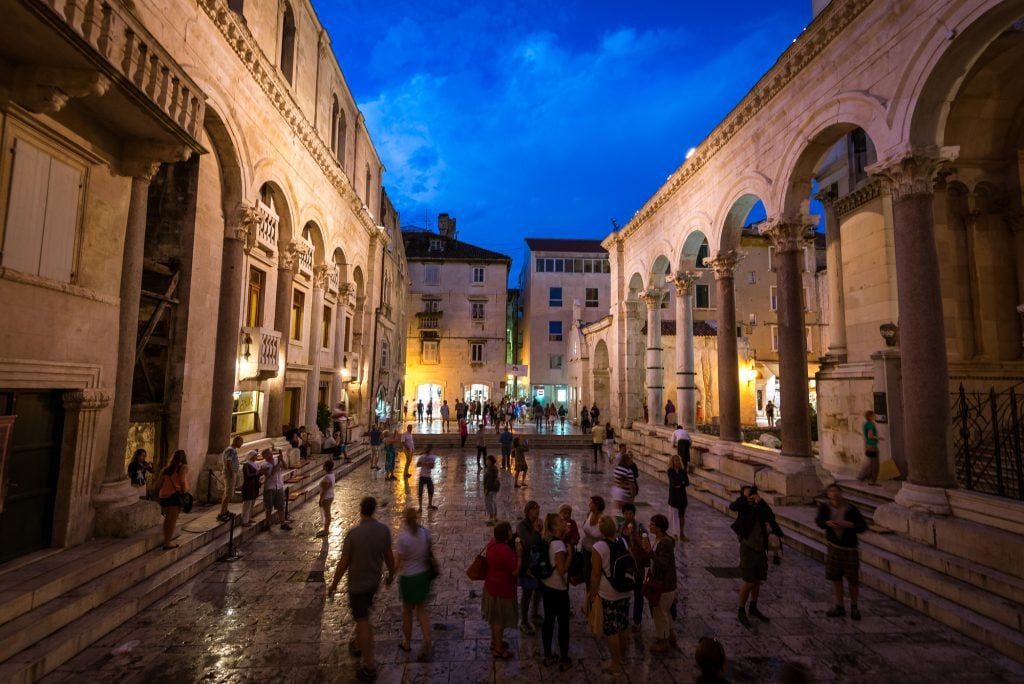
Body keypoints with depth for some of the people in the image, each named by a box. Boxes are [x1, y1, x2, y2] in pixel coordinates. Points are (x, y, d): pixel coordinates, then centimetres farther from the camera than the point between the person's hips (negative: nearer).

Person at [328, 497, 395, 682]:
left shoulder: (353, 533, -26)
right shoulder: (384, 530, -13)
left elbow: (343, 563, -18)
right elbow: (389, 556, -2)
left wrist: (333, 585, -3)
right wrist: (391, 575, 15)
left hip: (357, 584, -5)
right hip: (374, 581, 5)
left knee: (363, 622, 4)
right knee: (363, 615, 29)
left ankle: (369, 666, 11)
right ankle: (358, 644, 48)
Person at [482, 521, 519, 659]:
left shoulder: (492, 543, -6)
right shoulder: (506, 551, -33)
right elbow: (516, 571, -26)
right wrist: (519, 555, -18)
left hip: (491, 585, 9)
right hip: (502, 589, -9)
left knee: (495, 617, 26)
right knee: (500, 619, 10)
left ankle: (495, 641, 44)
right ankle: (498, 650, 27)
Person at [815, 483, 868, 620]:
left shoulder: (851, 509, -16)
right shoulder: (824, 507, -12)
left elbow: (863, 527, -14)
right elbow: (819, 521, -24)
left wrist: (849, 524, -33)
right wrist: (828, 523, -45)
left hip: (850, 548, -1)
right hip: (833, 547, 2)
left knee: (853, 580, 7)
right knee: (835, 577, 7)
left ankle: (854, 606, 31)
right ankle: (840, 608, 22)